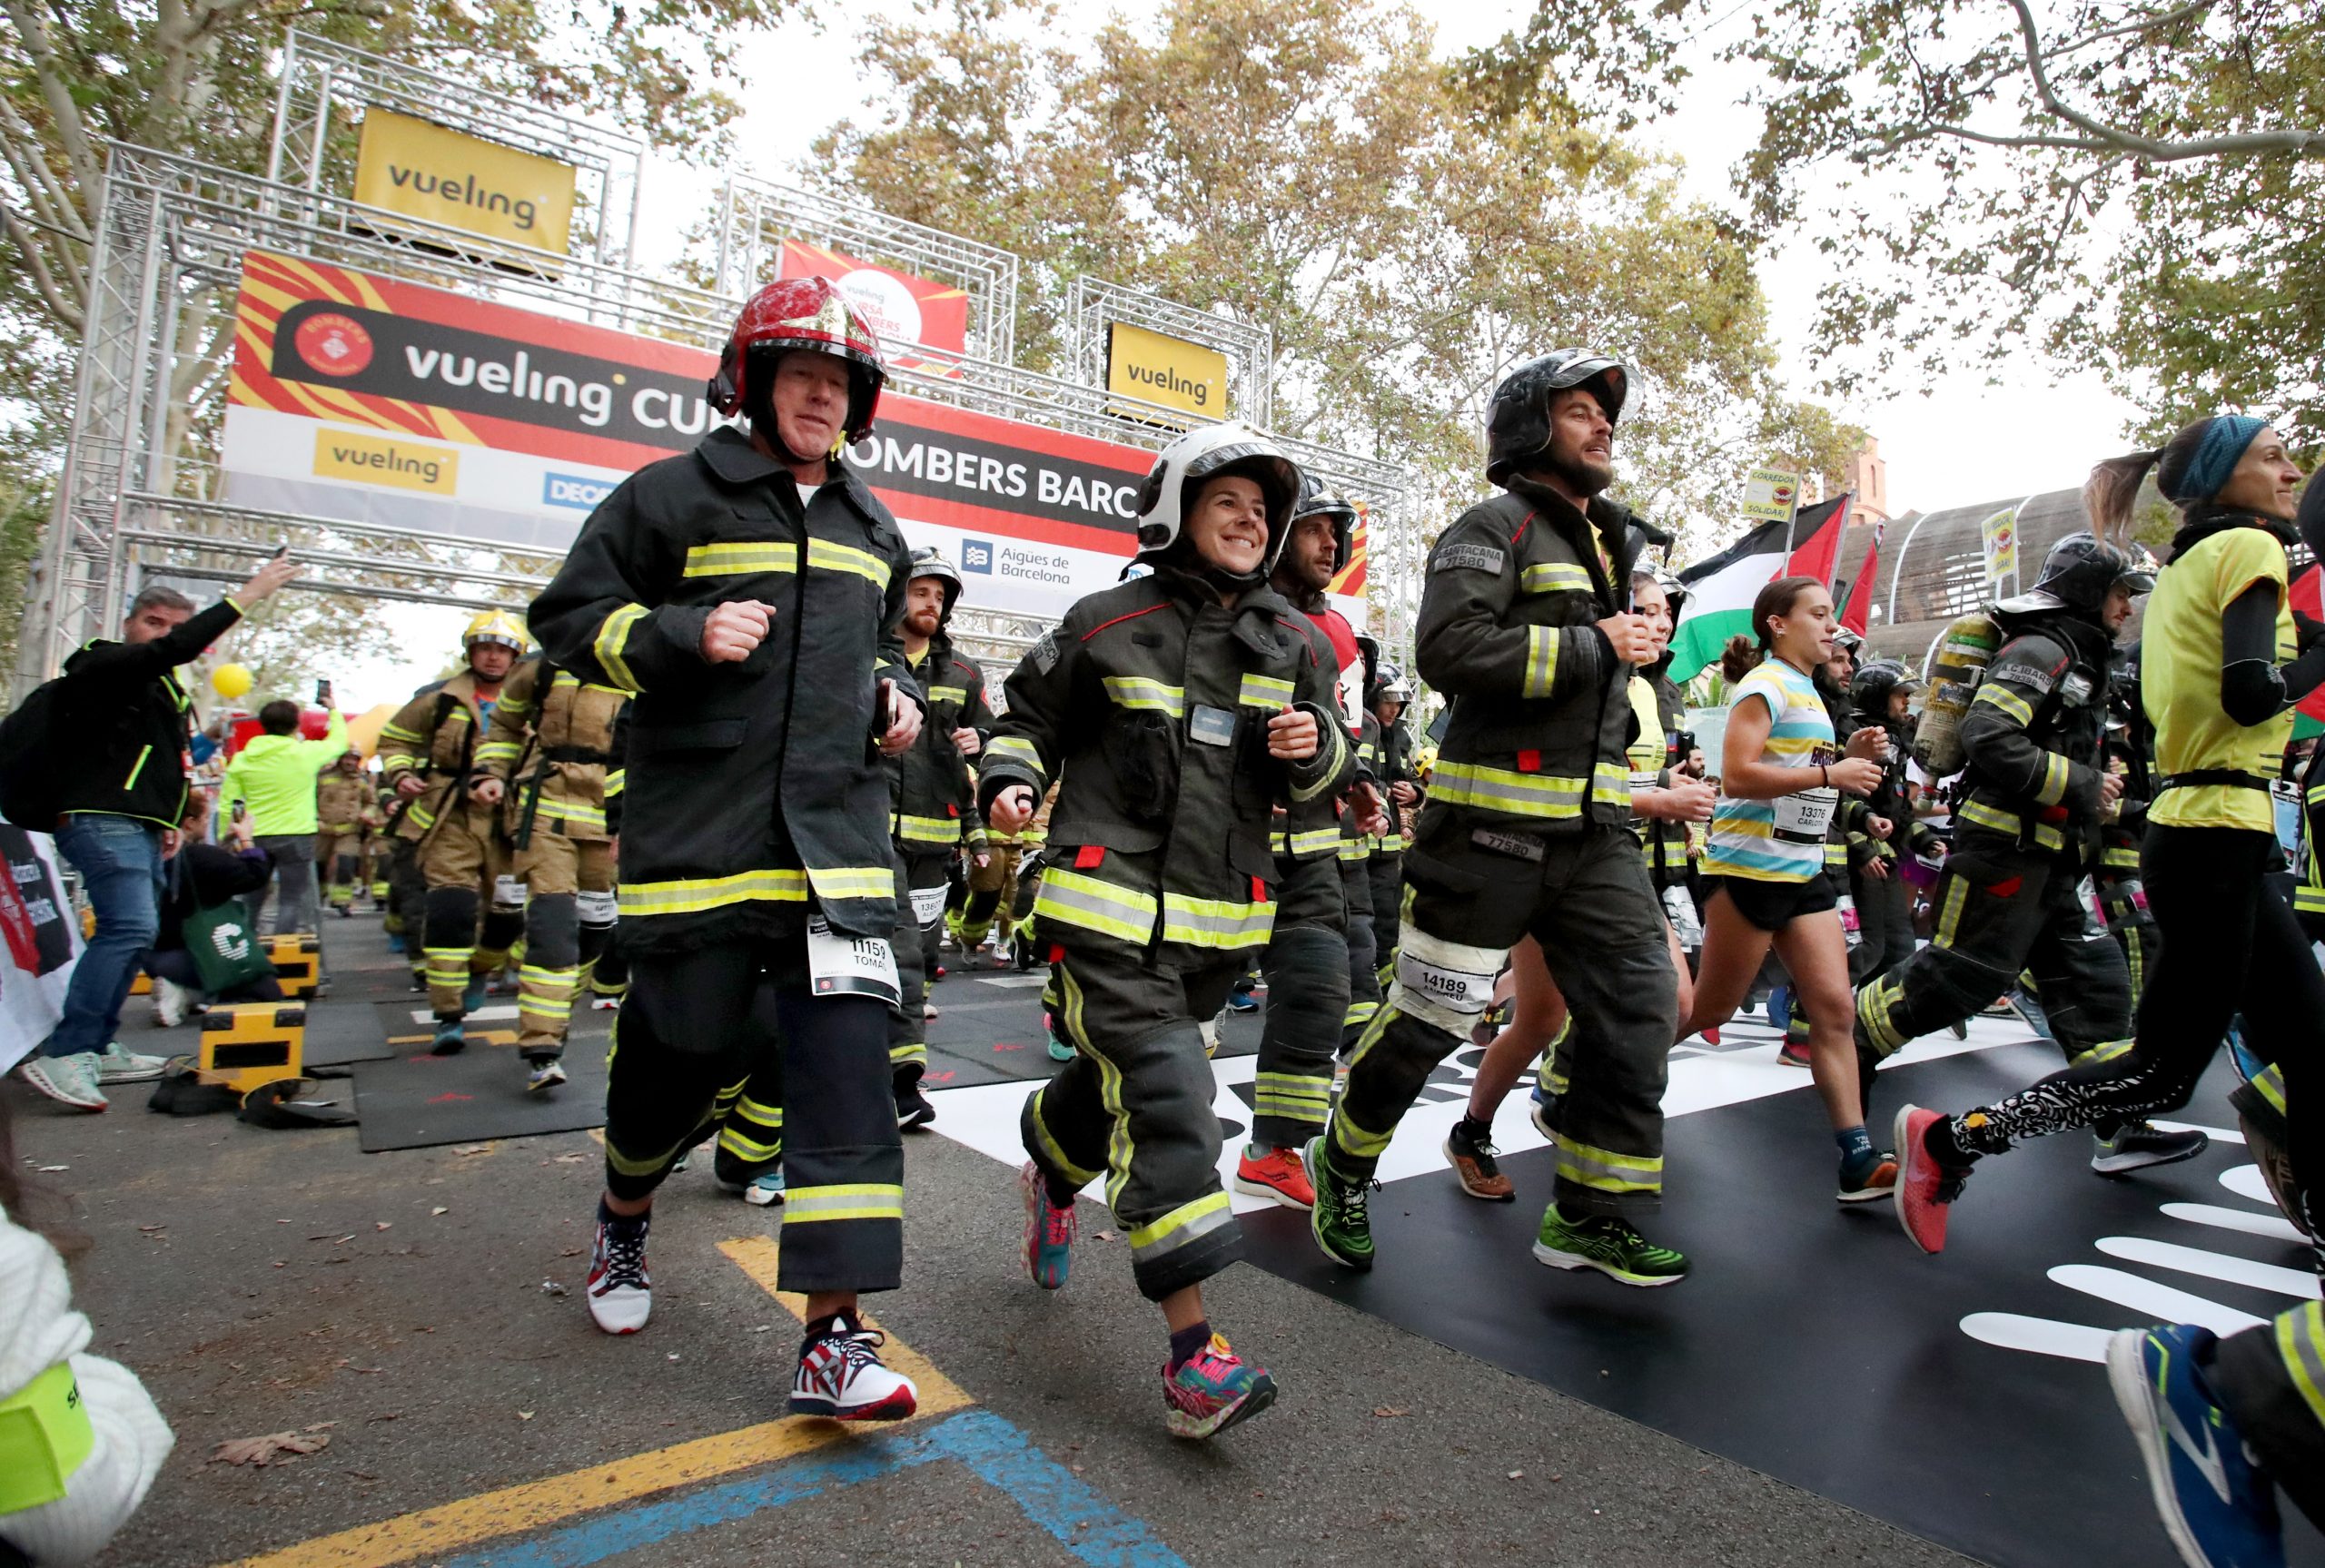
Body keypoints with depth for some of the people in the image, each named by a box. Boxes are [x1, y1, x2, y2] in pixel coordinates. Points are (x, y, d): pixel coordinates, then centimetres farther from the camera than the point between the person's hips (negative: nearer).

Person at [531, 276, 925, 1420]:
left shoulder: (873, 531, 19)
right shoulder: (673, 496, 3)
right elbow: (569, 617, 3)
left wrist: (892, 703, 11)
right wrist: (684, 636, -14)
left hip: (837, 827, 4)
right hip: (697, 829, -3)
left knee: (847, 1060, -8)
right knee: (682, 1048, 7)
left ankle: (835, 1334, -4)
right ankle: (624, 1221, 41)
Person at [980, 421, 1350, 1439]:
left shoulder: (1295, 644, 11)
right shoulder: (1109, 623, 0)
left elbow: (1320, 783, 15)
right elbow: (1030, 714, 11)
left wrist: (1316, 748, -7)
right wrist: (1009, 780, -8)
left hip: (1217, 914, 5)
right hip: (1109, 901, -5)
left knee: (1126, 1074, 20)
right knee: (1165, 1095, -16)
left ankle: (1053, 1173, 54)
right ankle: (1192, 1353, -11)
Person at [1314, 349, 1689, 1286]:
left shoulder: (1609, 541, 22)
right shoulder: (1497, 526, -6)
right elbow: (1449, 647, -24)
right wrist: (1593, 648, -17)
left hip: (1595, 830, 8)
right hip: (1493, 822, -8)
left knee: (1638, 1006, 4)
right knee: (1431, 1015, 1)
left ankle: (1593, 1213, 17)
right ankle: (1342, 1168, 24)